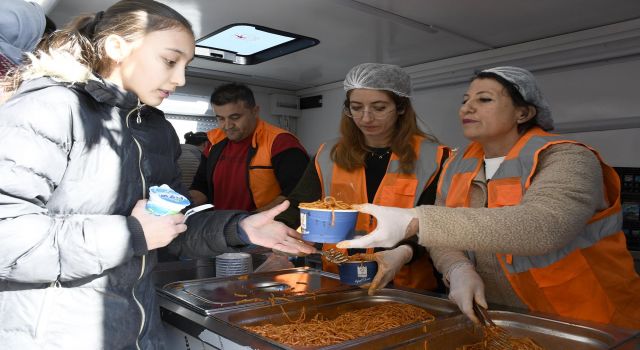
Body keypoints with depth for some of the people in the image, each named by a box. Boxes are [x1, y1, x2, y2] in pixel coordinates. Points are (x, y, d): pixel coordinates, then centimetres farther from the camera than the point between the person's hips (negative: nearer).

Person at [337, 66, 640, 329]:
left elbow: (539, 228, -34)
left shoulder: (568, 159, -16)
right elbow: (442, 233, 0)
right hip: (487, 317, 4)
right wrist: (459, 270, -23)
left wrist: (414, 221, -41)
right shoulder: (457, 166, 3)